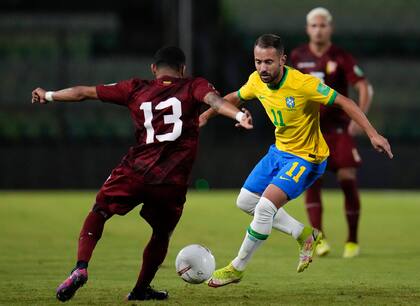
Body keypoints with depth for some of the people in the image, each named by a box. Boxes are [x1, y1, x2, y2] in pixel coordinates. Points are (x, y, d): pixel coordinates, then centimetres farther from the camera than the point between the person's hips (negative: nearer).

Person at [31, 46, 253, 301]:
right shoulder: (194, 87, 9)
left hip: (134, 173, 1)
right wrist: (239, 115, -32)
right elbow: (213, 99, -14)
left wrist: (48, 96, 35)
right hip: (172, 182, -1)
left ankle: (81, 268, -4)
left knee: (99, 212, 17)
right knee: (161, 234, 20)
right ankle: (141, 289, 29)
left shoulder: (136, 89, 15)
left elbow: (84, 92, 21)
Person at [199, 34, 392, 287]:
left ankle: (237, 268, -3)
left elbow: (344, 102, -23)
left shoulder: (303, 84, -28)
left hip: (306, 158, -8)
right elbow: (236, 98, 15)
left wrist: (373, 134, -29)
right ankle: (306, 235, 24)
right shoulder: (257, 81, -8)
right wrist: (206, 115, 20)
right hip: (280, 151, 8)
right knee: (246, 202, 13)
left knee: (265, 207, -21)